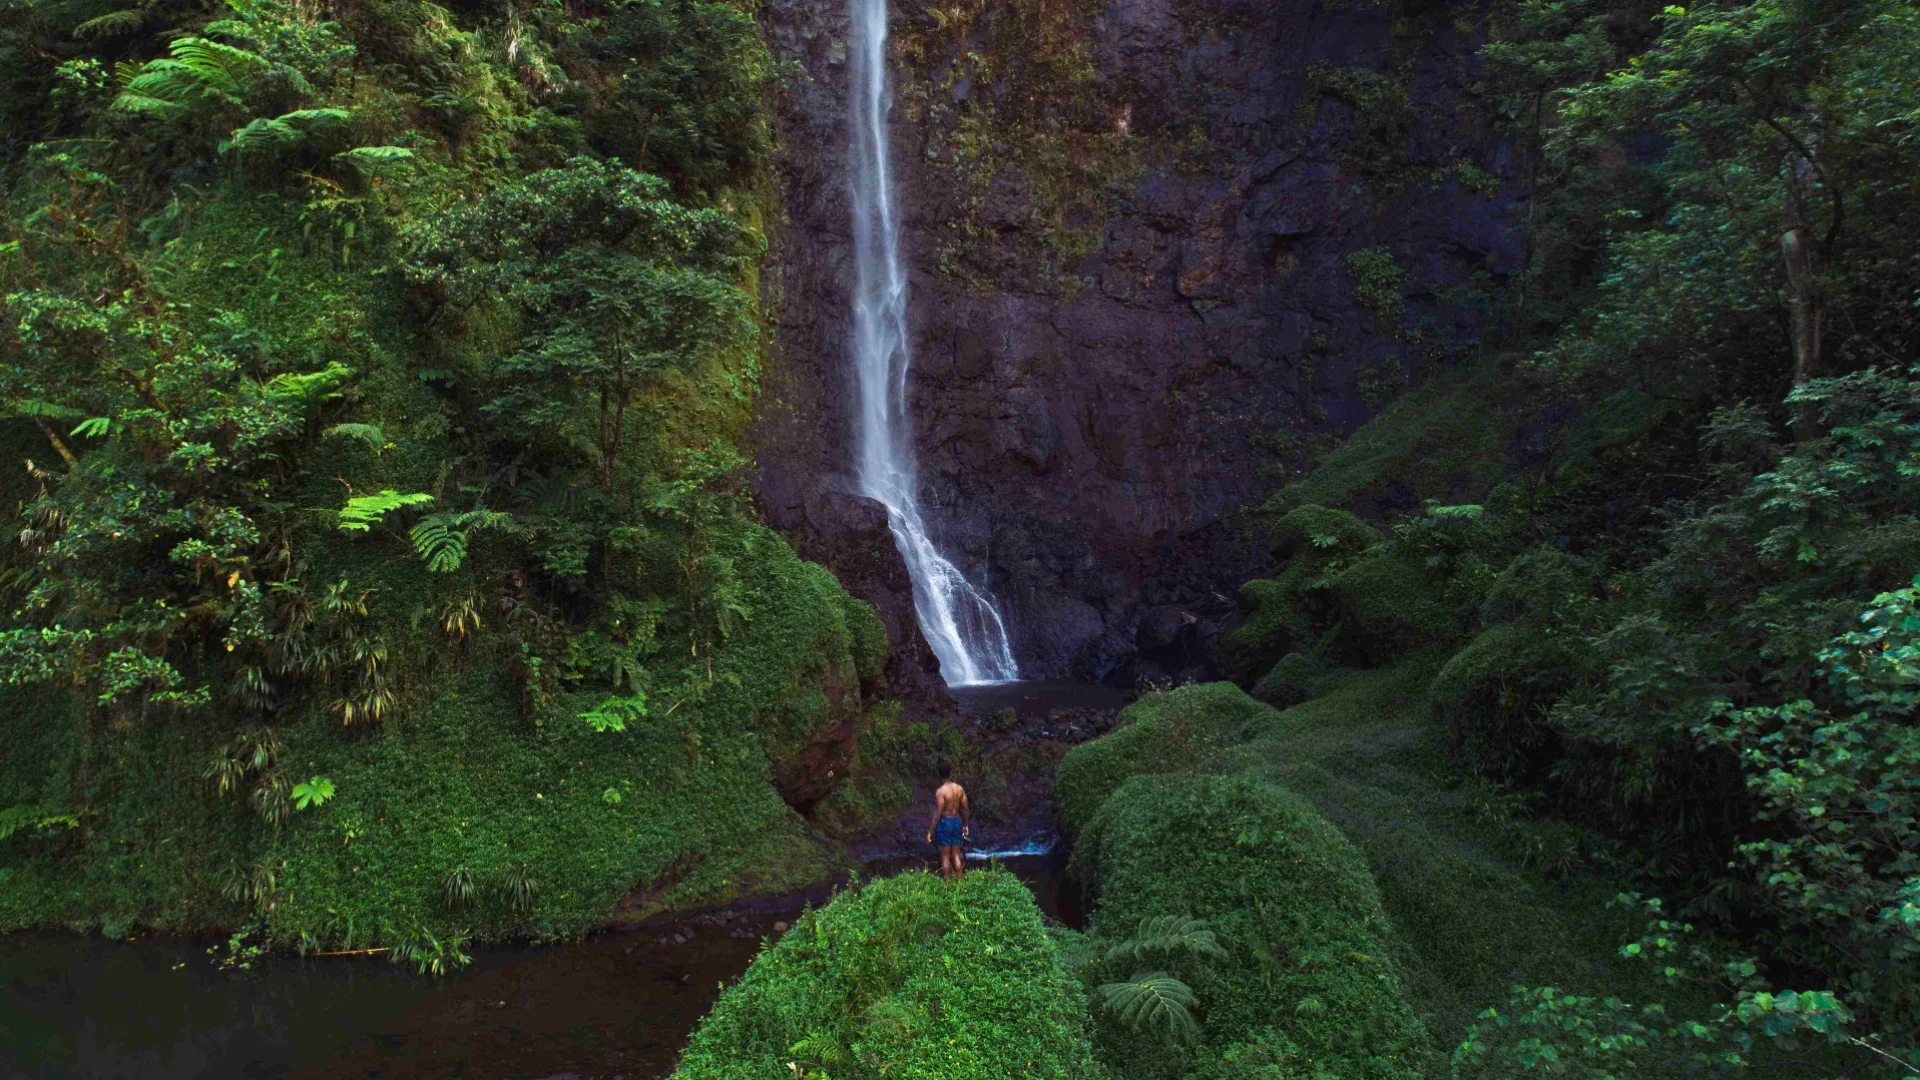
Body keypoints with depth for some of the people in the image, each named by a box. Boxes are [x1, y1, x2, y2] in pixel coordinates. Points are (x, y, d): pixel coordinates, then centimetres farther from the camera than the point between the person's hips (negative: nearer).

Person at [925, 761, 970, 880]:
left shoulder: (940, 791, -17)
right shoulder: (960, 789, 0)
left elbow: (938, 813, -19)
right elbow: (966, 809, 6)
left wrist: (930, 830, -13)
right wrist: (966, 824, 20)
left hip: (944, 822, -5)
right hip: (957, 821, 5)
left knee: (945, 856, 5)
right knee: (956, 854, 14)